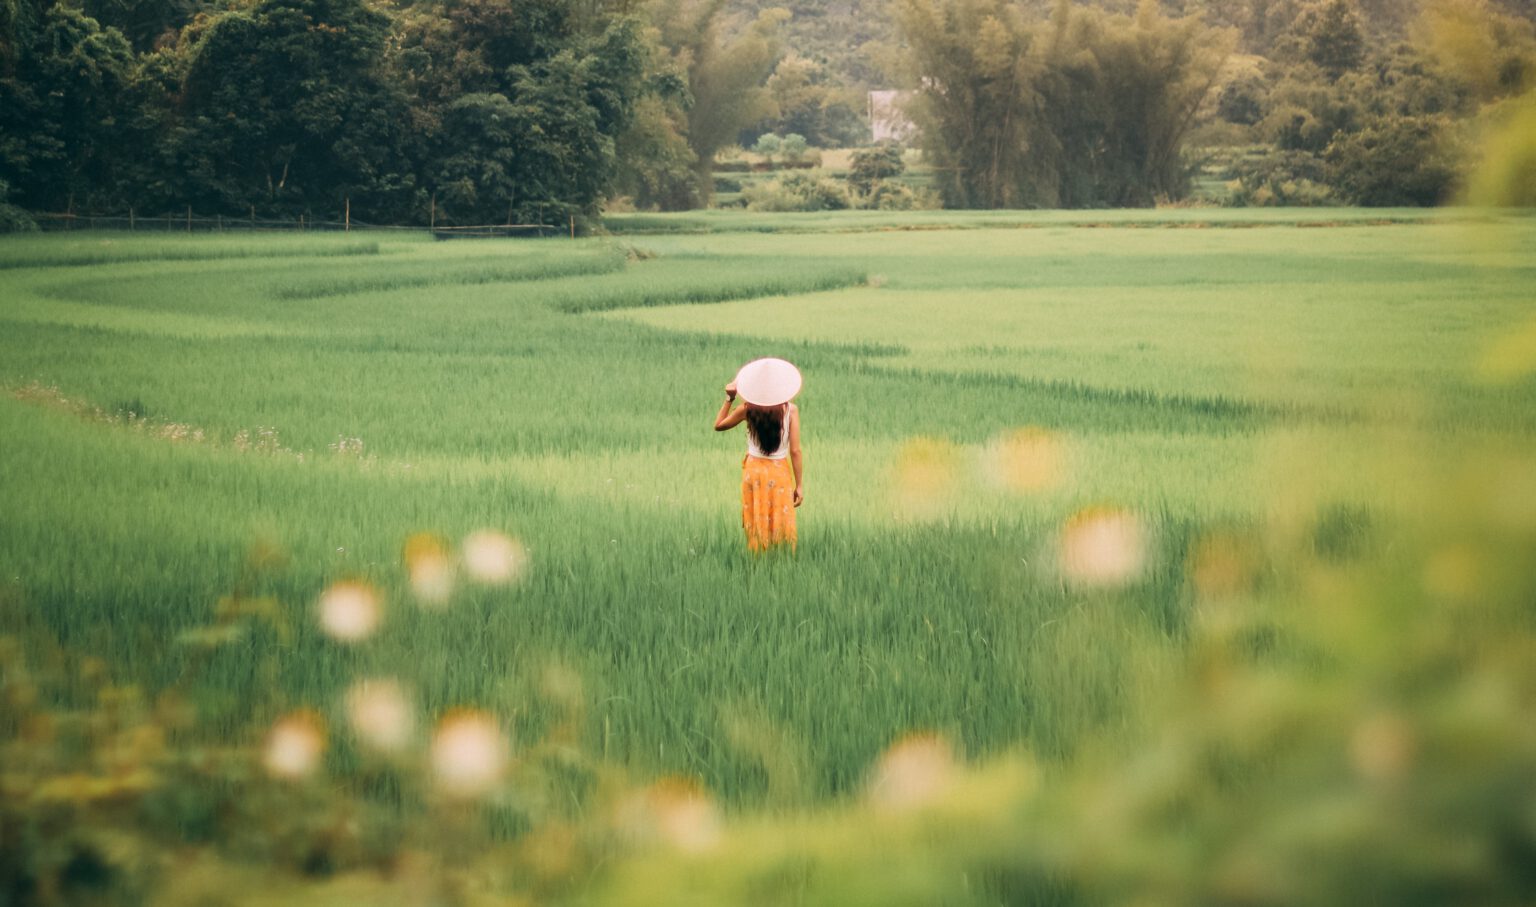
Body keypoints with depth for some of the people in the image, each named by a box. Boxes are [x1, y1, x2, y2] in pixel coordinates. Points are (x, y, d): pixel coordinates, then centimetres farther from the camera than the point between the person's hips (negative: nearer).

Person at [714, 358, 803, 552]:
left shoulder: (748, 408, -8)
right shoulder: (790, 410, -12)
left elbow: (719, 425, 8)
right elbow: (795, 451, -12)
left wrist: (729, 399, 6)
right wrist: (799, 485, -6)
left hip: (754, 471, 2)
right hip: (779, 473, -2)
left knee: (757, 528, 10)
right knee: (781, 527, 5)